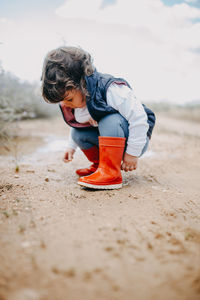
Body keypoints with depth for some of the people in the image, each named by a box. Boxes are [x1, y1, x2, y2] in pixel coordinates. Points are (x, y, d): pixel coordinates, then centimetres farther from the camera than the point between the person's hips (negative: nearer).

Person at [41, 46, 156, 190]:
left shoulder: (111, 90, -31)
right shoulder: (75, 99, -5)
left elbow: (139, 118, -31)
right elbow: (77, 123, 16)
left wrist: (132, 153, -27)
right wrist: (72, 146, 10)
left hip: (137, 136, -7)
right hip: (109, 138, 8)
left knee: (110, 120, -35)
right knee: (78, 133, -11)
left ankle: (111, 174, -29)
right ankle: (99, 165, 10)